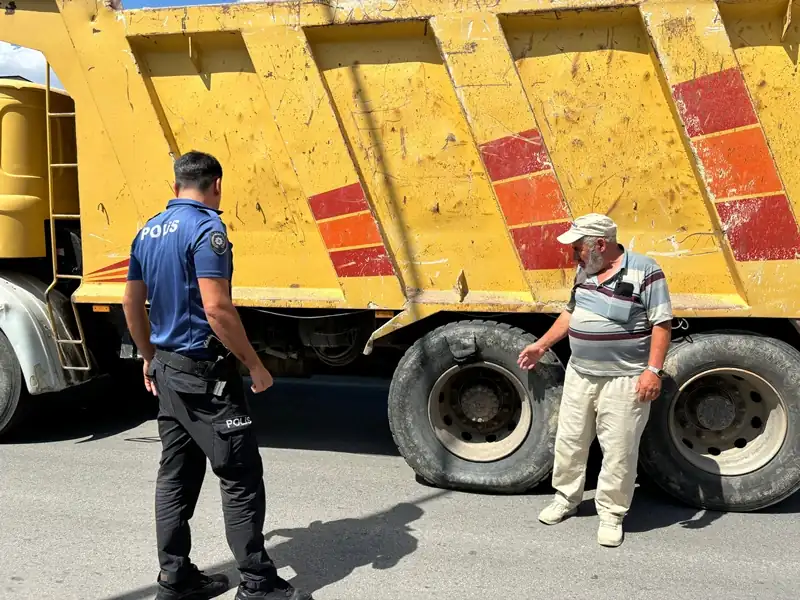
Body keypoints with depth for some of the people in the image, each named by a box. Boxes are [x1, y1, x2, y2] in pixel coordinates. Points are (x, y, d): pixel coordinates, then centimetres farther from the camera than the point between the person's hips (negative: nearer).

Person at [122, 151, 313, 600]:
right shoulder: (206, 228, -16)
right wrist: (255, 365, -16)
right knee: (241, 474, -2)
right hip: (205, 370, -9)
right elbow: (216, 308, -24)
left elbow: (132, 304, 16)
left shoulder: (148, 232, 10)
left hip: (167, 367, 9)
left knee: (176, 475, 13)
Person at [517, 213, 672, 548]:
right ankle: (566, 498, 34)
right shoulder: (585, 272, 8)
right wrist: (542, 345, 20)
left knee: (618, 451, 2)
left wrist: (653, 370, -21)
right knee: (569, 440, 15)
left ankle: (611, 514, 18)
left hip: (624, 380, -7)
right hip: (579, 374, 7)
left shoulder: (644, 272, -14)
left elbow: (662, 324, -14)